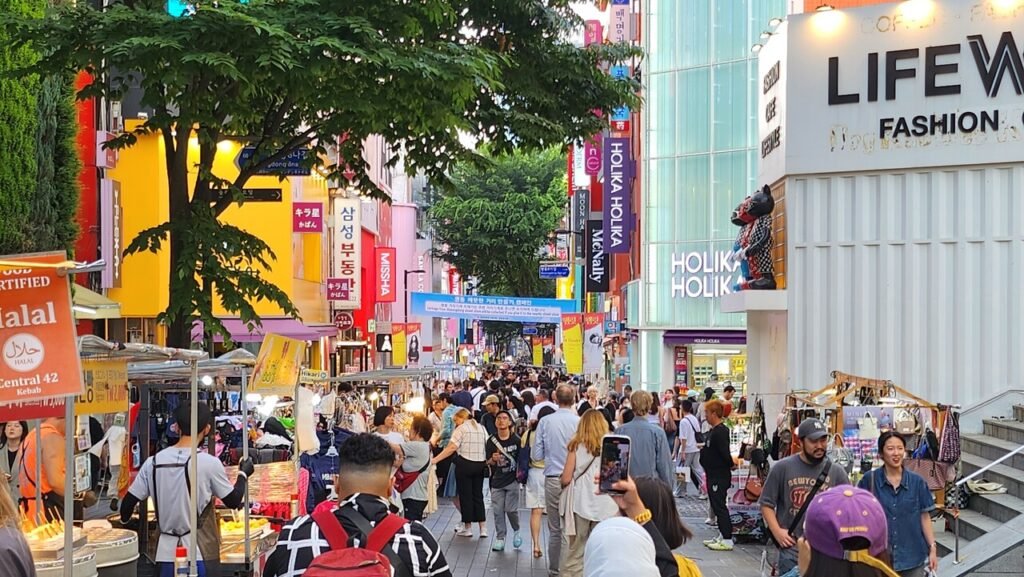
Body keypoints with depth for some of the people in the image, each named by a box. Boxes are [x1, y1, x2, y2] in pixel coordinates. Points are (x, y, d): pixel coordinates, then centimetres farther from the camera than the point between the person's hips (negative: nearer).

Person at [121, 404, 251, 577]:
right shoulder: (208, 462, -11)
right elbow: (234, 501, 0)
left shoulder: (153, 462, 1)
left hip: (167, 554, 4)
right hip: (201, 554, -4)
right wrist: (243, 474, 17)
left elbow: (128, 503, 5)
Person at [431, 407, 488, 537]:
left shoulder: (461, 429, -7)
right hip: (480, 465, 6)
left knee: (465, 495, 5)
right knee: (478, 495, 12)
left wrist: (435, 459, -17)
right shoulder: (481, 428, 11)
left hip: (465, 464, -6)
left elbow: (452, 448, -16)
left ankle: (467, 528, 12)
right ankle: (483, 529, 8)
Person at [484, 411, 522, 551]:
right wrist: (493, 459, -17)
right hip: (497, 480, 2)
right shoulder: (491, 441, 0)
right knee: (498, 511, 3)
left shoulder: (516, 440, -6)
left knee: (511, 509, -7)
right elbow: (488, 462, 3)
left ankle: (516, 531, 21)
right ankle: (500, 539, 14)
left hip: (513, 479, -2)